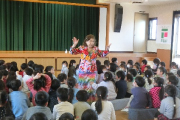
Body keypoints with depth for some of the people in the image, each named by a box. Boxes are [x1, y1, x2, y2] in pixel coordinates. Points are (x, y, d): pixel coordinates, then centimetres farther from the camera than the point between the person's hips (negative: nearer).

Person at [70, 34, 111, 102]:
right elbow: (72, 52, -12)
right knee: (82, 87, 9)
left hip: (92, 72, 2)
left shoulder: (95, 49, 3)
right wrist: (74, 45, -27)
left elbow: (102, 55, 18)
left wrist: (107, 50, 1)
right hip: (83, 71, -1)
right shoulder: (82, 48, -6)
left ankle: (90, 101, 17)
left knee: (91, 87, 5)